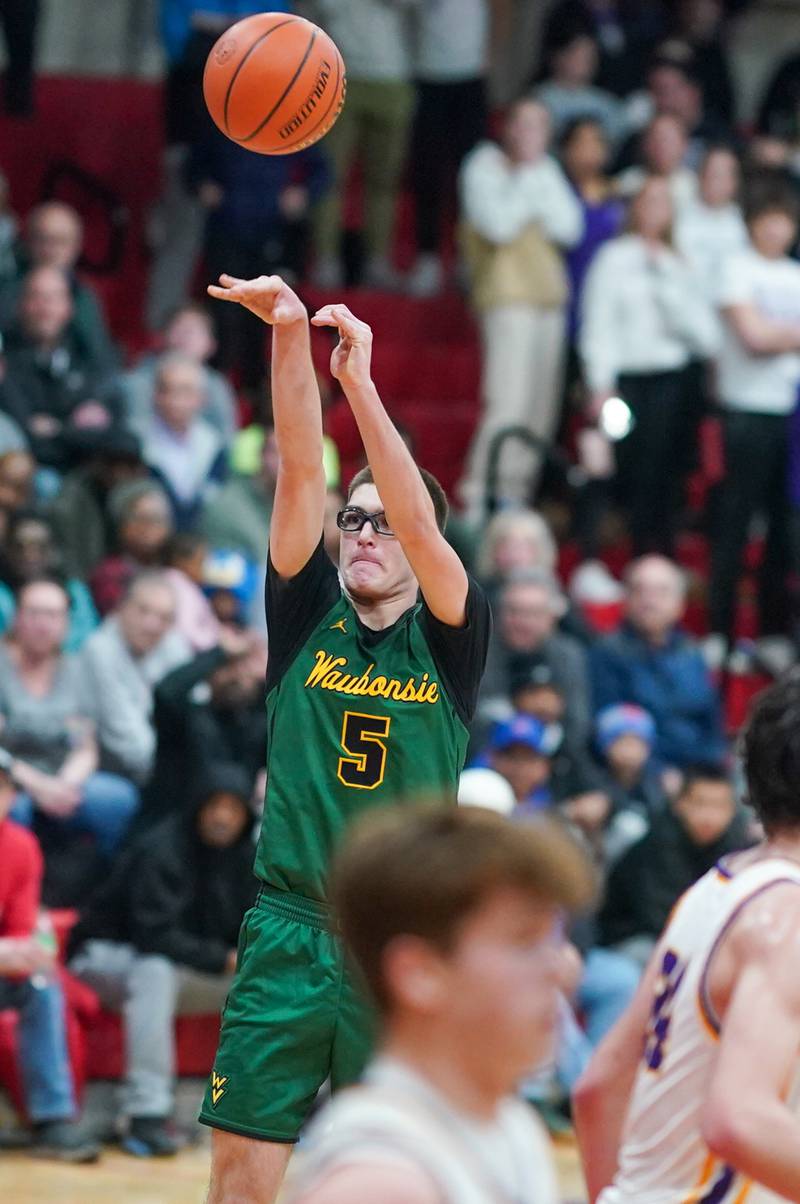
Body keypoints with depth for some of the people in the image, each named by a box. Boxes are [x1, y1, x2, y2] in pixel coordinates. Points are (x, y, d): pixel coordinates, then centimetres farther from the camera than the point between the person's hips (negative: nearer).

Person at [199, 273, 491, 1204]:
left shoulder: (449, 640, 2)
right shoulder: (308, 621, 6)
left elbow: (418, 521, -15)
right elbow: (300, 472, -5)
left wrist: (358, 378, -22)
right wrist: (290, 337, -17)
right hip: (287, 934, 1)